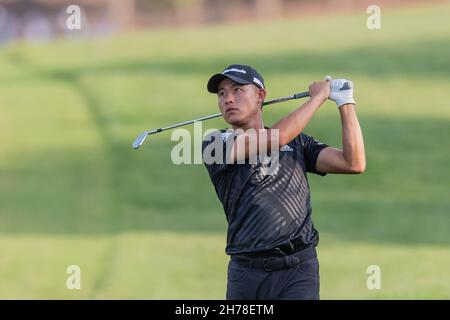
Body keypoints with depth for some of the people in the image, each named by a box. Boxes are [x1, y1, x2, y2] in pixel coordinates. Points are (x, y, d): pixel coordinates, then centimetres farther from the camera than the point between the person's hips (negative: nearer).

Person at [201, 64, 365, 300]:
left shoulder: (297, 143, 14)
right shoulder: (215, 144, 2)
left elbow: (353, 163, 3)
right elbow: (276, 138, -10)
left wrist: (345, 103, 0)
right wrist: (318, 96, 0)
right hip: (245, 272, 0)